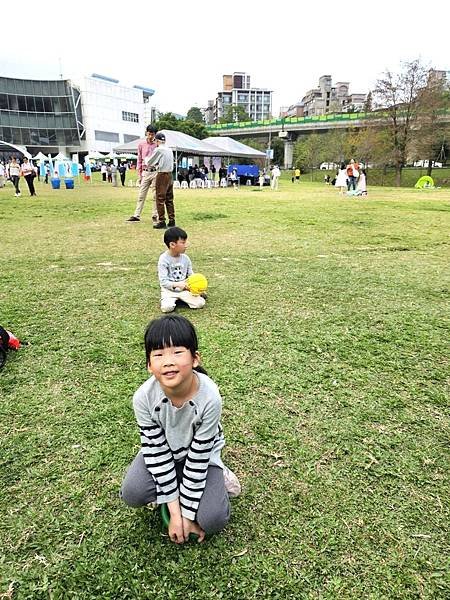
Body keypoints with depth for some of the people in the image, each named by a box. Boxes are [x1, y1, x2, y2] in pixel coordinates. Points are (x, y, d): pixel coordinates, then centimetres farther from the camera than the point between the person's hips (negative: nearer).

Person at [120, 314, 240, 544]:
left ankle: (214, 477, 10)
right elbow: (156, 451, -21)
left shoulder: (209, 397, -35)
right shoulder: (144, 397, -29)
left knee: (213, 520, -18)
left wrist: (187, 514, -18)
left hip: (202, 452, -2)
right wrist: (174, 512, -19)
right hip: (162, 451, 2)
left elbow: (198, 456, -25)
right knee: (132, 494, -22)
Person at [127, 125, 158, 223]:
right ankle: (136, 215, 5)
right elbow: (139, 160, 11)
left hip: (155, 172, -2)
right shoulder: (141, 145, 8)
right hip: (145, 173, 2)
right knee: (141, 195, 2)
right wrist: (139, 175, 7)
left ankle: (154, 216, 10)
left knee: (155, 195, 2)